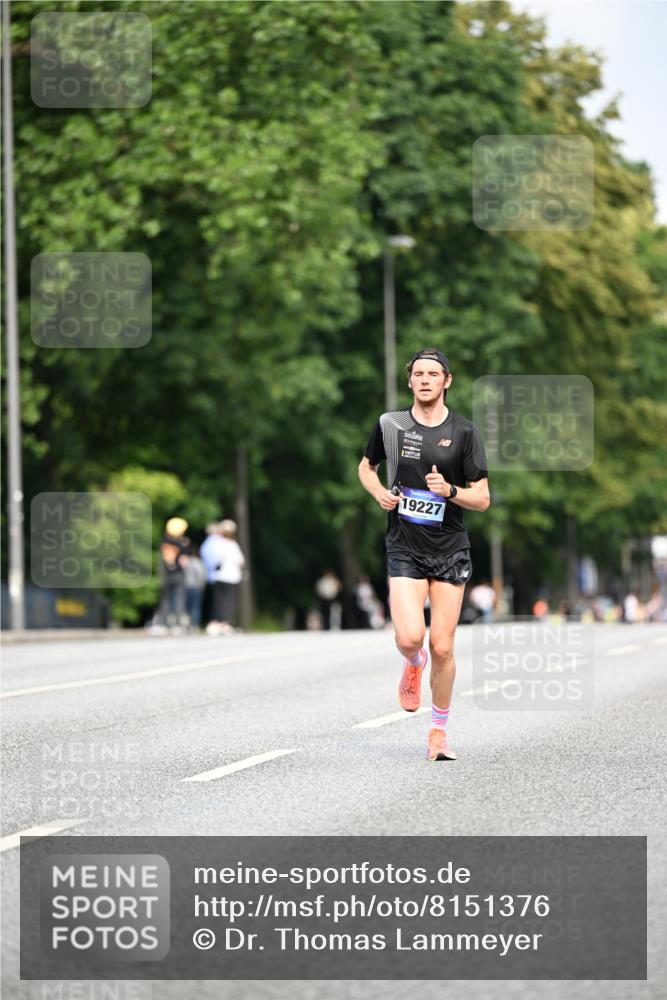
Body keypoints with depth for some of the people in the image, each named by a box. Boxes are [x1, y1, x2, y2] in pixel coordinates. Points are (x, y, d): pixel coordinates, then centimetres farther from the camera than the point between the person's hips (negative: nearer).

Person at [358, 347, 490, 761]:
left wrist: (449, 491, -19)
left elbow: (482, 498, 0)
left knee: (442, 648, -1)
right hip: (405, 548, 0)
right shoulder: (391, 424, 1)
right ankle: (414, 664, 20)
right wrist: (380, 492, -1)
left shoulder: (464, 431, -2)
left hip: (450, 550, 0)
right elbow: (366, 466, 20)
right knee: (410, 637, -18)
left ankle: (439, 730, 17)